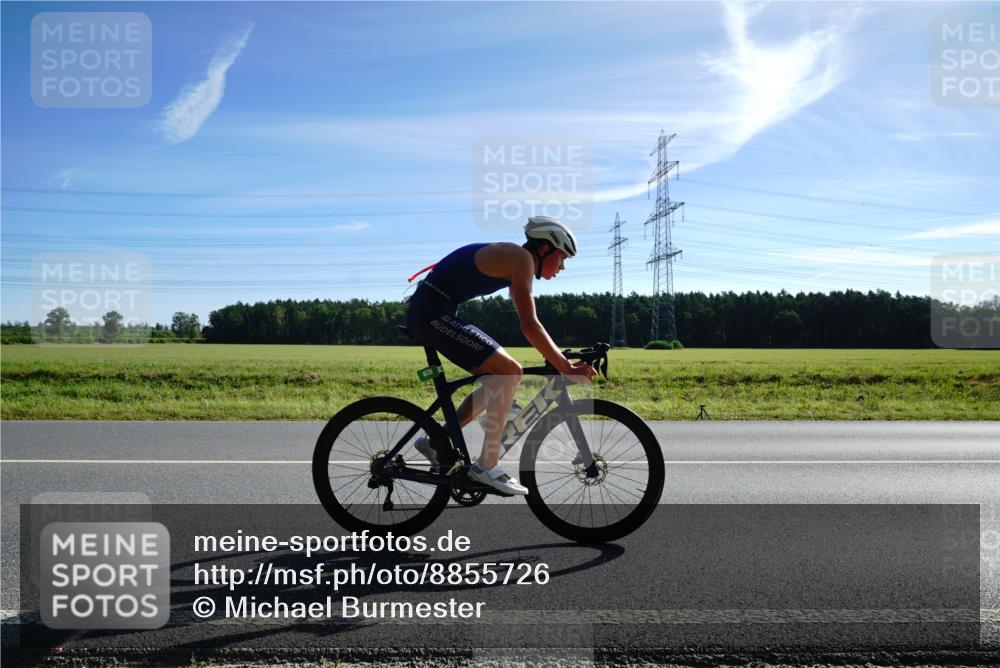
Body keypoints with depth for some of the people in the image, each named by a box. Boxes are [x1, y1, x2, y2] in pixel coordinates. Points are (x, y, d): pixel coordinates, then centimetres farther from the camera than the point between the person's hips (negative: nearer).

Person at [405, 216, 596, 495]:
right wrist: (566, 369, -18)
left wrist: (561, 360, 18)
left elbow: (529, 323, 21)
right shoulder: (521, 258, -13)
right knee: (509, 373, -15)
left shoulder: (514, 261, 17)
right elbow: (529, 326, -22)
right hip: (432, 313, -10)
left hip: (434, 313, 10)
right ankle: (486, 466, -7)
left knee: (500, 377, 12)